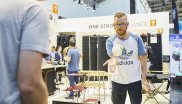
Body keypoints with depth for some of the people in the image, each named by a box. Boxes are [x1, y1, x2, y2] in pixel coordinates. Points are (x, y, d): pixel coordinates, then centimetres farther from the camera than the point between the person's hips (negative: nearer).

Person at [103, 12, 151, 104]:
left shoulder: (136, 38, -8)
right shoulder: (110, 41, -9)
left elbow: (143, 59, -3)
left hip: (135, 80, 0)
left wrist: (144, 79, -8)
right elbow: (112, 55, -27)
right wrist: (113, 60, -51)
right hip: (117, 81, 0)